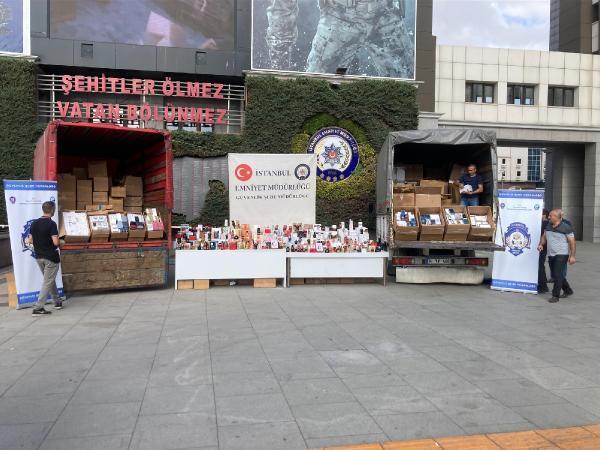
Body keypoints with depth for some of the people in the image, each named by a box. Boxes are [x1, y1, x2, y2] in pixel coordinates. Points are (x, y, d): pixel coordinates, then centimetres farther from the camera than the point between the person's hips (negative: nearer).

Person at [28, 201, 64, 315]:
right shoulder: (51, 224, -17)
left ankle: (57, 301, 32)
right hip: (51, 257, -7)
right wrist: (60, 243, -2)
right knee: (47, 282, -1)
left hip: (39, 256, 7)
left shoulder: (34, 223, 4)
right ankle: (38, 308, -4)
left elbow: (30, 240, 9)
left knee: (50, 279, 21)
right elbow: (56, 242, -23)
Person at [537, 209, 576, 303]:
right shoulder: (548, 226, 8)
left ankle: (555, 296, -4)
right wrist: (541, 244, -1)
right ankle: (568, 291, 33)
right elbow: (544, 236, 19)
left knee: (558, 275, -10)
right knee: (555, 275, 14)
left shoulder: (566, 227, -11)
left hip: (562, 254, -7)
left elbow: (572, 242, -10)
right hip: (551, 254, 7)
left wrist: (572, 256, -14)